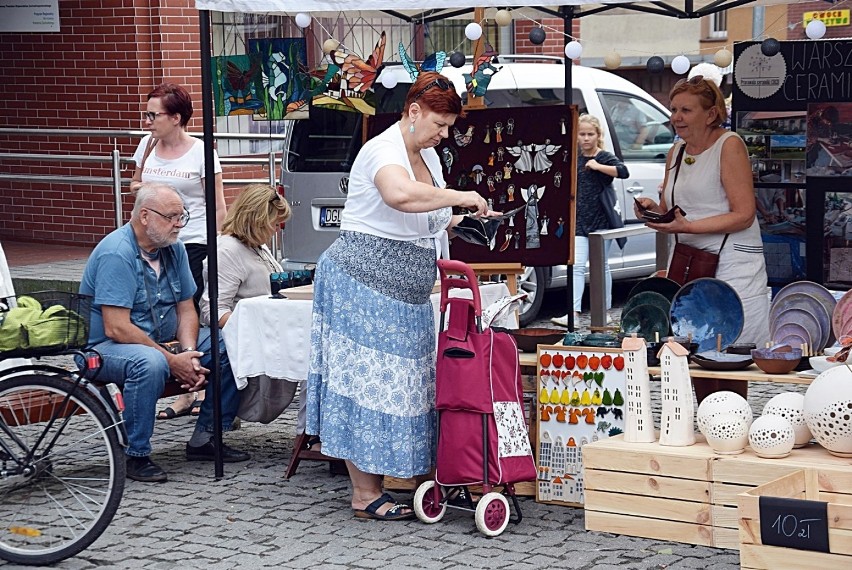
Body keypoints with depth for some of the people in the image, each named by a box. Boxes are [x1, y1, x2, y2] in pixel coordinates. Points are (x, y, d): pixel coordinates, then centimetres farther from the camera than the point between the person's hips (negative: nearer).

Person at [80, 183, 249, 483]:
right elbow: (116, 328, -26)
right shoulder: (116, 254, -22)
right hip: (104, 347, -8)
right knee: (150, 363, -39)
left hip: (162, 339, 8)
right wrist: (172, 361, -25)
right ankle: (137, 456, -23)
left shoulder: (174, 248, 3)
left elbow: (186, 309, 6)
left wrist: (189, 353, -14)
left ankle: (204, 438, 4)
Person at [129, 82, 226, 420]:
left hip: (195, 243, -5)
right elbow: (136, 185, 25)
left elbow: (219, 207, -4)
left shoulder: (201, 152, -5)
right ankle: (183, 394, 11)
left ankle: (205, 390, 8)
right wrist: (140, 188, 1)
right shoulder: (148, 145, 9)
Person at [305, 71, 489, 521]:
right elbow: (400, 196, -40)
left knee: (400, 380, 8)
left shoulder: (428, 155, 14)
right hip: (364, 283, -10)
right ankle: (365, 495, -1)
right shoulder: (385, 150, -16)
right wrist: (460, 197, -30)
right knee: (366, 381, -6)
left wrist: (456, 222, 7)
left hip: (405, 293, 10)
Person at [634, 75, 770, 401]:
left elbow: (744, 215, -14)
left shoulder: (729, 145, -8)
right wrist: (654, 210, 0)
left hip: (732, 266, -7)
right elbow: (670, 211, 24)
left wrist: (687, 226, -21)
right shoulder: (677, 151, 15)